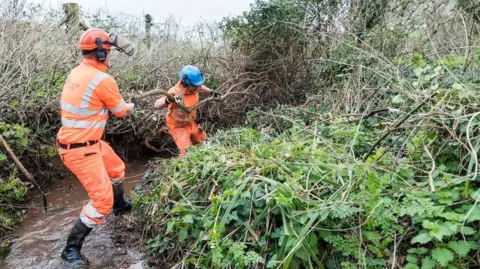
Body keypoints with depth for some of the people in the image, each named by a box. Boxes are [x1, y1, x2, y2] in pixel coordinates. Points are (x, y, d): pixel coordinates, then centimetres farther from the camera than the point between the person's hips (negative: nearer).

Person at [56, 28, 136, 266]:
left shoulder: (77, 72, 5)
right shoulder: (103, 80, -21)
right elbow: (121, 111, -6)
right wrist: (132, 104, 15)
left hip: (90, 142, 10)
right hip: (80, 150, -10)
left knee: (116, 169, 28)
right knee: (102, 200, -5)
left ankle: (120, 204, 53)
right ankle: (71, 249, 8)